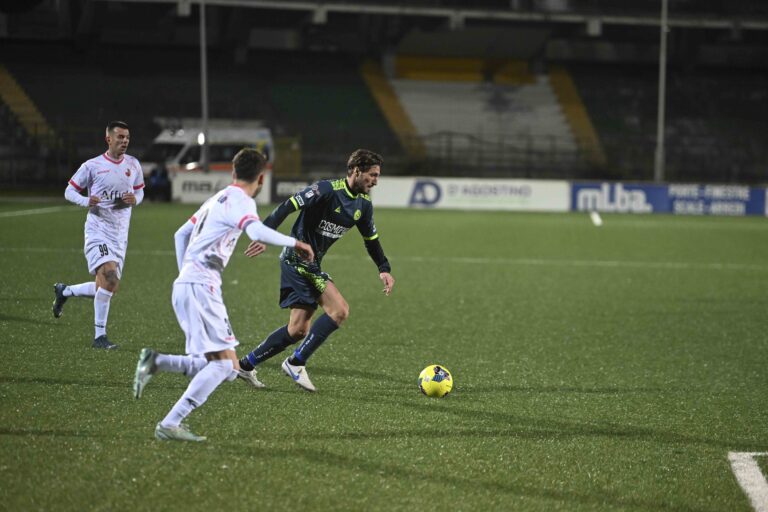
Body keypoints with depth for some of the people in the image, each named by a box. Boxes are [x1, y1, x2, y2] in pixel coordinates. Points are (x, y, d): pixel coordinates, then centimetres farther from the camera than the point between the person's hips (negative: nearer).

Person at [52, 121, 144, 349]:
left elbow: (139, 191, 21)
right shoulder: (92, 166, -4)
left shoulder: (133, 165, 8)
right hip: (98, 229, -6)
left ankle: (64, 291, 35)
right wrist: (86, 201, -17)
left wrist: (135, 199, -4)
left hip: (120, 234, 6)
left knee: (107, 289, 8)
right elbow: (69, 191, 3)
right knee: (109, 276, -25)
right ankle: (99, 336, -19)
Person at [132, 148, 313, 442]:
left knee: (228, 367, 6)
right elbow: (257, 232, -26)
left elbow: (180, 235, 30)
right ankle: (170, 425, -20)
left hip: (185, 284, 9)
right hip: (201, 286, -9)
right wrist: (294, 243, -13)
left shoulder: (218, 199, 23)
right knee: (223, 362, -13)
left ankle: (156, 362, -2)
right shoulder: (240, 200, -6)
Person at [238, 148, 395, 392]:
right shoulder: (327, 190, -18)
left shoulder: (363, 204, 8)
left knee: (298, 330, 6)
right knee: (340, 310, -18)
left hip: (312, 265, 9)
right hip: (296, 259, -9)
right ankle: (296, 363, -9)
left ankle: (245, 365, 18)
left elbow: (371, 239, 20)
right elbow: (288, 206, -22)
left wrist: (384, 269, 9)